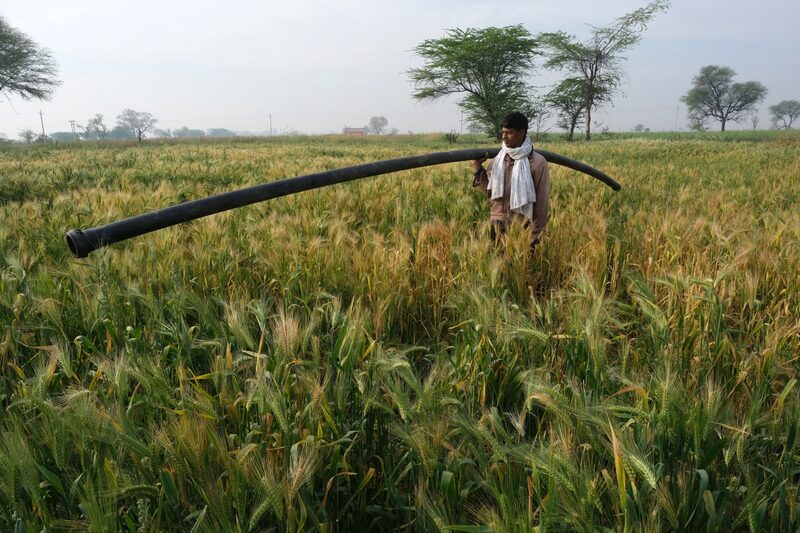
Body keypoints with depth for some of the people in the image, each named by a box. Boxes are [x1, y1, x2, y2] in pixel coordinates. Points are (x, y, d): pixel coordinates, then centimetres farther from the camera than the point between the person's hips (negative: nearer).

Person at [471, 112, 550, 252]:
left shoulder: (537, 162, -8)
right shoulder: (496, 159, 6)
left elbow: (542, 204, -6)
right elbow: (490, 192, 11)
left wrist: (536, 238, -7)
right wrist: (478, 167, 2)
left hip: (522, 230, -4)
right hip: (497, 227, 4)